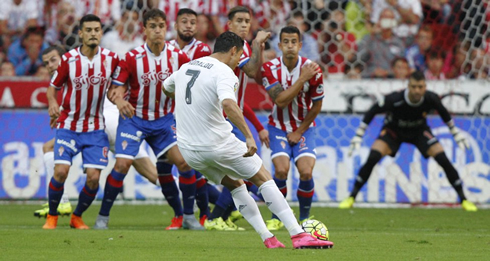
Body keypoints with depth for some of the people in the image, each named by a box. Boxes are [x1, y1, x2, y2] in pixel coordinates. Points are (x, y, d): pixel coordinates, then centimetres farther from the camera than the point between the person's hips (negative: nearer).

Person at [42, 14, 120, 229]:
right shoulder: (68, 59, -8)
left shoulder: (111, 58, -3)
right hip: (68, 126, -1)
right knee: (61, 171, -17)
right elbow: (52, 88, 0)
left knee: (93, 177, -9)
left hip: (96, 128, 2)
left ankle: (77, 217, 17)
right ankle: (52, 216, 7)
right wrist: (52, 103, -19)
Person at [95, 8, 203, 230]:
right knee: (122, 164, -16)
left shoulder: (177, 57, -7)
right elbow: (114, 89, -11)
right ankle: (103, 216, 0)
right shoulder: (132, 58, -13)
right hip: (134, 118, -2)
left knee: (183, 161, -12)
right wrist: (119, 100, -33)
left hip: (164, 119, 2)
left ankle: (187, 216, 4)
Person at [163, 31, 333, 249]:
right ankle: (298, 235, -2)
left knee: (234, 184, 24)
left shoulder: (185, 67, 12)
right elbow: (228, 103, -33)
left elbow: (166, 88, 33)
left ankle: (267, 238, 18)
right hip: (218, 144, -7)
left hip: (188, 149, 7)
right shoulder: (223, 71, -13)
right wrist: (249, 137, -36)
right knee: (264, 179, 6)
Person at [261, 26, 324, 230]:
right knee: (281, 169, -21)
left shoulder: (312, 70, -14)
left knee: (306, 172, -18)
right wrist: (303, 78, -30)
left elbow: (317, 105, -2)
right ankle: (277, 217, 1)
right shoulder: (270, 68, -14)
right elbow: (280, 101, -24)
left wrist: (300, 131, -3)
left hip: (303, 128, 0)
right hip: (279, 127, 0)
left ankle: (304, 218, 6)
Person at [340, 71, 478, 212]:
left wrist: (456, 133, 5)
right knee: (372, 158, -24)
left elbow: (444, 113, -4)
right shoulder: (394, 99, -36)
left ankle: (464, 200, 2)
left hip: (419, 131, 2)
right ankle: (351, 198, -10)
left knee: (443, 160, -13)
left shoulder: (431, 99, -28)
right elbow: (372, 112, -19)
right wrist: (358, 136, -18)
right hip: (393, 130, -2)